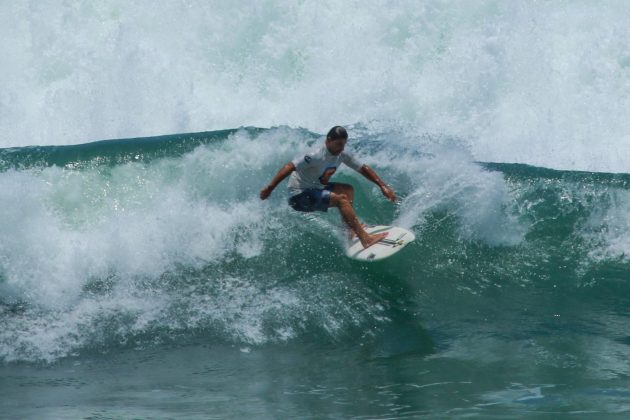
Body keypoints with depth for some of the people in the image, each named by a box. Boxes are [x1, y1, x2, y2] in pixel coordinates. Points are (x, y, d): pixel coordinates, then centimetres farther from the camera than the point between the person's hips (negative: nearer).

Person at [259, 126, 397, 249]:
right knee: (341, 199, -22)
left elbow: (363, 169, 8)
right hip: (299, 196, -9)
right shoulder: (317, 156, -25)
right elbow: (289, 167, -29)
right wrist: (270, 188, -34)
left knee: (348, 189, 10)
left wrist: (383, 186, 3)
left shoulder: (342, 154, -1)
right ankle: (364, 239, -27)